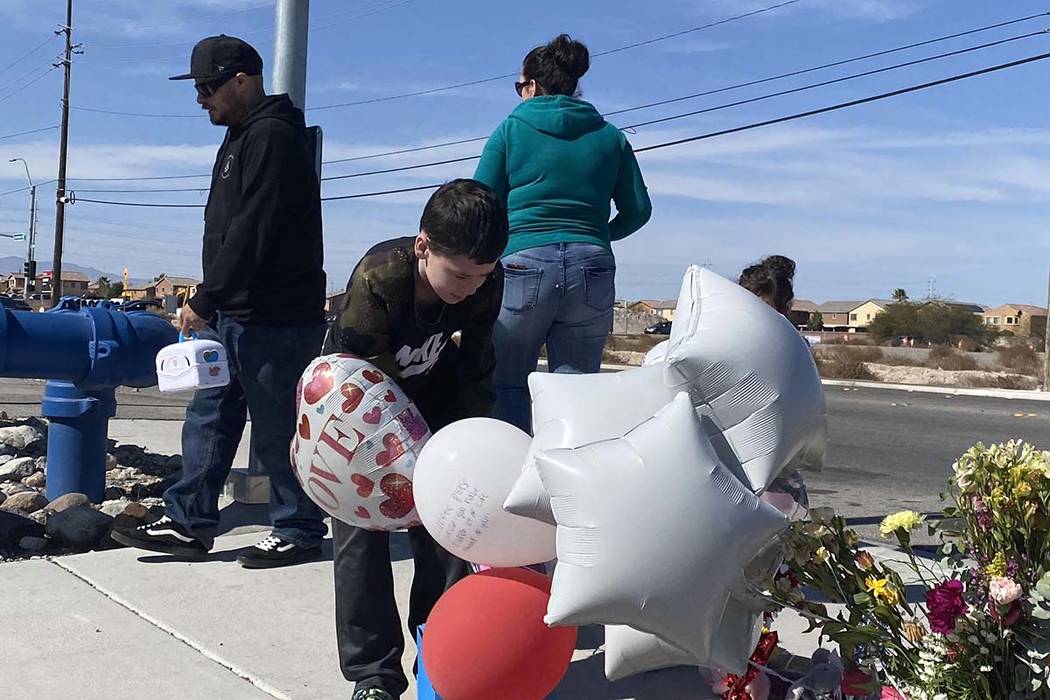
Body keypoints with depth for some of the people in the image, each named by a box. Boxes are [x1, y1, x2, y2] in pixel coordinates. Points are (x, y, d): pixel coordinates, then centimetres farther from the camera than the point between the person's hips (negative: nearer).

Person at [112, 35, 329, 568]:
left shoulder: (273, 136, -14)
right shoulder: (243, 136, 18)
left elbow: (252, 233, -22)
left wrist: (206, 299, -19)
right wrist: (211, 302, 18)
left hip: (274, 319, -10)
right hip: (232, 314, 10)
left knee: (277, 427, -1)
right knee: (209, 418, 12)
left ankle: (299, 530, 12)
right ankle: (189, 523, 21)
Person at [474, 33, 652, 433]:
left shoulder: (510, 131, 6)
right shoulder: (610, 137, 13)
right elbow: (638, 210, 13)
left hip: (523, 264, -2)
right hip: (592, 267, 3)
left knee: (507, 385, 6)